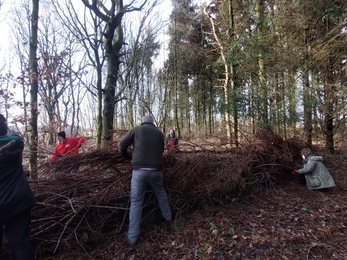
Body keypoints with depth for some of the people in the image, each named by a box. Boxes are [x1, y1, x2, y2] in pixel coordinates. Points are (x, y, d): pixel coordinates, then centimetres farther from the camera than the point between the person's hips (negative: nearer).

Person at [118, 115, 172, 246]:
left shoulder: (135, 130, 3)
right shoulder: (159, 133, 11)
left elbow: (121, 145, 3)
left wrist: (126, 155, 24)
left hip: (139, 171, -2)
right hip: (155, 171, 2)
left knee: (136, 202, 7)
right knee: (161, 194, 27)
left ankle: (132, 236, 12)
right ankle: (168, 217, 45)